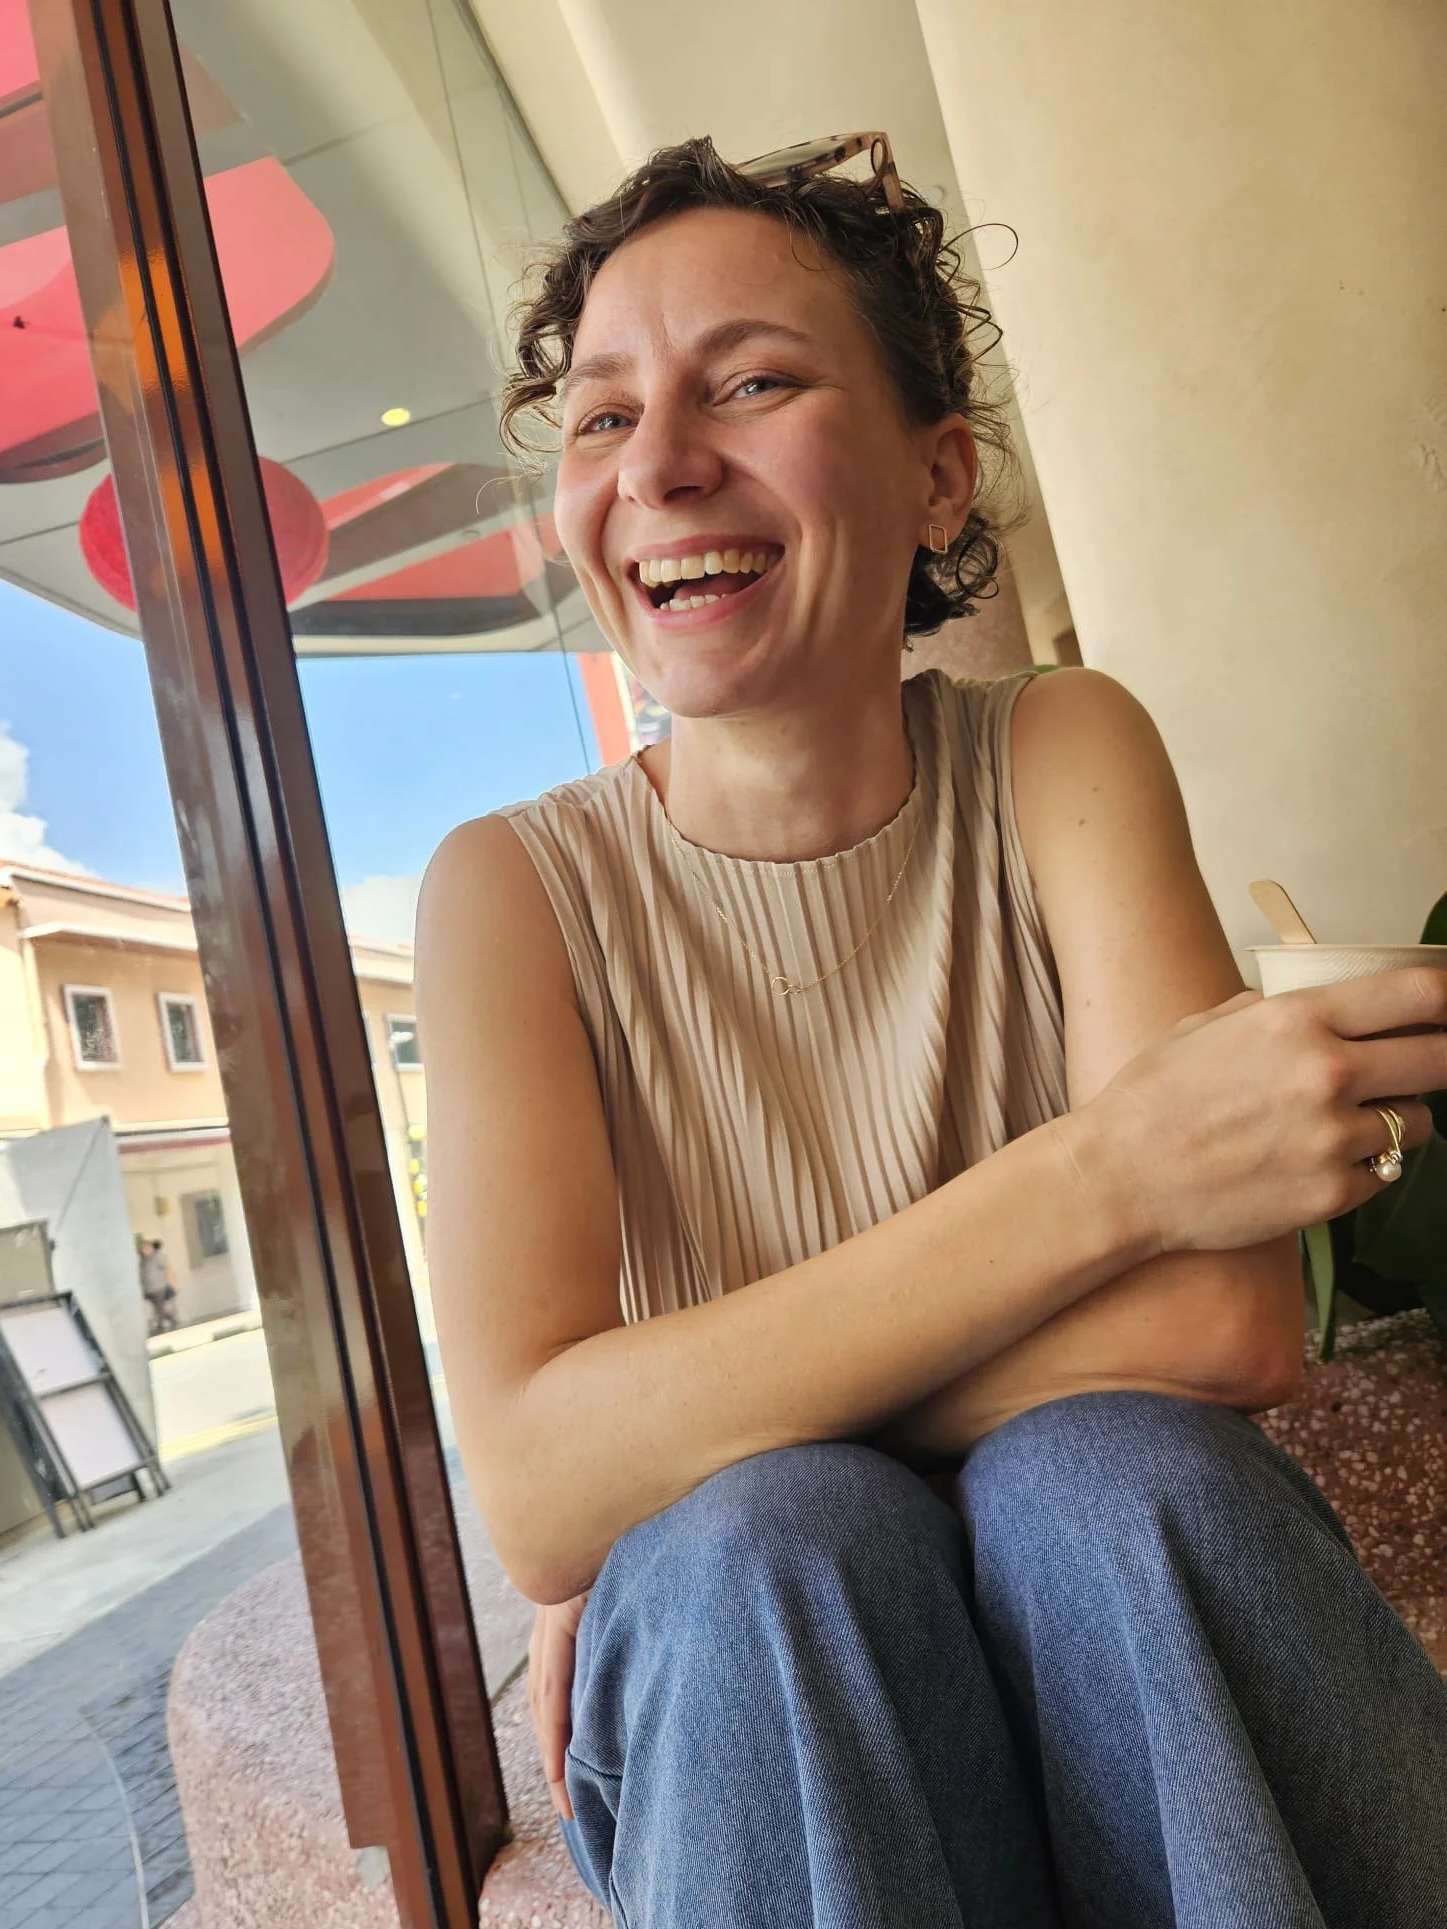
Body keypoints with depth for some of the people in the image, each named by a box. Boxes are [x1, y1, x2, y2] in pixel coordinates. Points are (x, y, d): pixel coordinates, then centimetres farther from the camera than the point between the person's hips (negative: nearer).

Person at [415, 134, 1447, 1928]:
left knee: (1110, 1468, -30)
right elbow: (535, 1492, -23)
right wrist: (1103, 1175, -30)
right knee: (778, 1538, -32)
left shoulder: (1064, 754, -9)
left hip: (1125, 1627, 2)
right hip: (745, 1680, -1)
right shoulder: (515, 889, -11)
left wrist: (685, 1424, -19)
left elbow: (1222, 1327, -22)